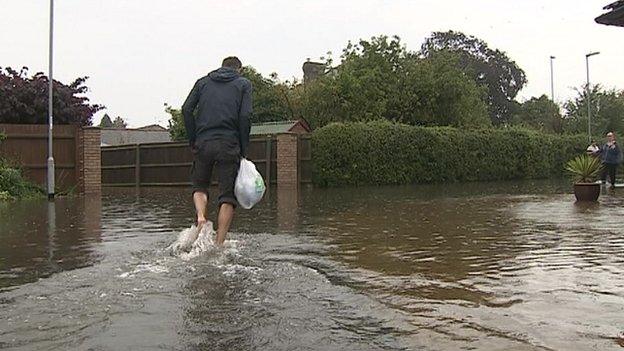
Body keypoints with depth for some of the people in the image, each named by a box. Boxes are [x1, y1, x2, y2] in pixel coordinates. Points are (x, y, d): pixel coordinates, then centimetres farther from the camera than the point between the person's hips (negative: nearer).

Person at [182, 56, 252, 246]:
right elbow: (245, 116, -4)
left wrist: (193, 141, 9)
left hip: (203, 144, 2)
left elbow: (186, 109, 5)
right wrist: (243, 149, 0)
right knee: (228, 195, 3)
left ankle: (201, 217, -6)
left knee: (199, 186, 21)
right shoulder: (244, 84, 11)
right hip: (229, 145, -2)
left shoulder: (203, 81, 18)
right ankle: (219, 243, -3)